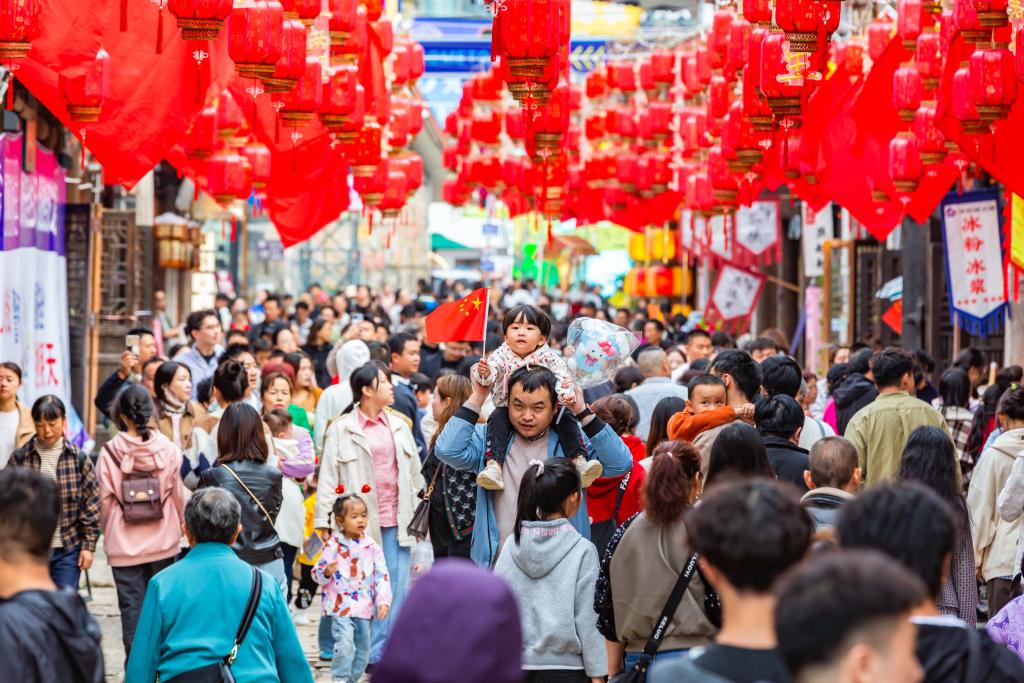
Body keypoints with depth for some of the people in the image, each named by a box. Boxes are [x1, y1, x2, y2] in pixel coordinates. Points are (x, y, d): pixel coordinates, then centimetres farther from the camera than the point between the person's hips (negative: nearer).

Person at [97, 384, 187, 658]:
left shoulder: (109, 453, -10)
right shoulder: (168, 450, -7)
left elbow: (105, 501, -6)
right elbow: (178, 495, 0)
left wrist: (109, 534, 12)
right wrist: (177, 526, 19)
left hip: (124, 544, -1)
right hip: (163, 542, 1)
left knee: (132, 607, 4)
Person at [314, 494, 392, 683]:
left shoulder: (371, 546, 3)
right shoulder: (333, 546, -5)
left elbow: (382, 575, 4)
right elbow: (317, 574, -2)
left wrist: (384, 601, -5)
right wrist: (327, 572, -25)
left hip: (364, 607, 4)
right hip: (340, 606, -4)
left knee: (363, 648, 11)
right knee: (345, 644, -19)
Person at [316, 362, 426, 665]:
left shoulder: (399, 424, 12)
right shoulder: (341, 429, -2)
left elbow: (414, 473, 15)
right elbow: (328, 478, -4)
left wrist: (417, 515, 12)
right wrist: (324, 521, -8)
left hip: (397, 520, 4)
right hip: (361, 522, -4)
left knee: (397, 589, 1)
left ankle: (379, 654, 8)